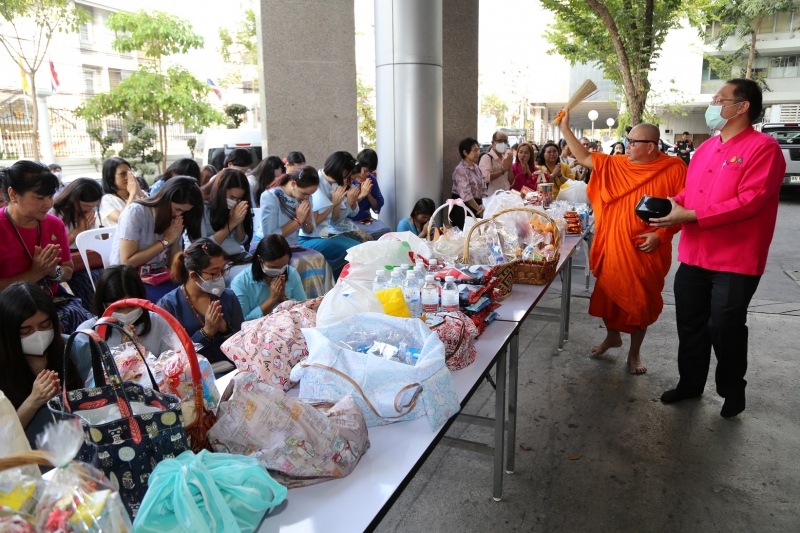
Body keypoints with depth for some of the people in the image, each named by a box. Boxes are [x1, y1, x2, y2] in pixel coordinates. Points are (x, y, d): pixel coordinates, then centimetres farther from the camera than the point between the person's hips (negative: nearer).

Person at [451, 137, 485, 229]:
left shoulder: (476, 168, 10)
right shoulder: (460, 170, -14)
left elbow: (482, 189, 9)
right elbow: (466, 195, -20)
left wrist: (481, 205, -8)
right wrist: (479, 209, -13)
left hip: (475, 206, 8)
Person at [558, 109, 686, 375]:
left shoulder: (673, 169, -10)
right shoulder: (616, 165, 3)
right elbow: (585, 158, 7)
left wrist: (661, 234, -18)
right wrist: (565, 129, 1)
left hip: (646, 251, -4)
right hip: (613, 246, 4)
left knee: (640, 301, 8)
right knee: (607, 293, 14)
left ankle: (634, 353, 28)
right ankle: (612, 336, 41)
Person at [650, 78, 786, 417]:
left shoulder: (763, 147, -12)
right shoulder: (706, 148, 12)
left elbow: (749, 201, -22)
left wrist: (690, 216, -25)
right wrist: (670, 206, -4)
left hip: (735, 262, -7)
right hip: (693, 256, 7)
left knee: (725, 329, 5)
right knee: (690, 325, 15)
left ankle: (732, 389, 29)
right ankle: (690, 383, 33)